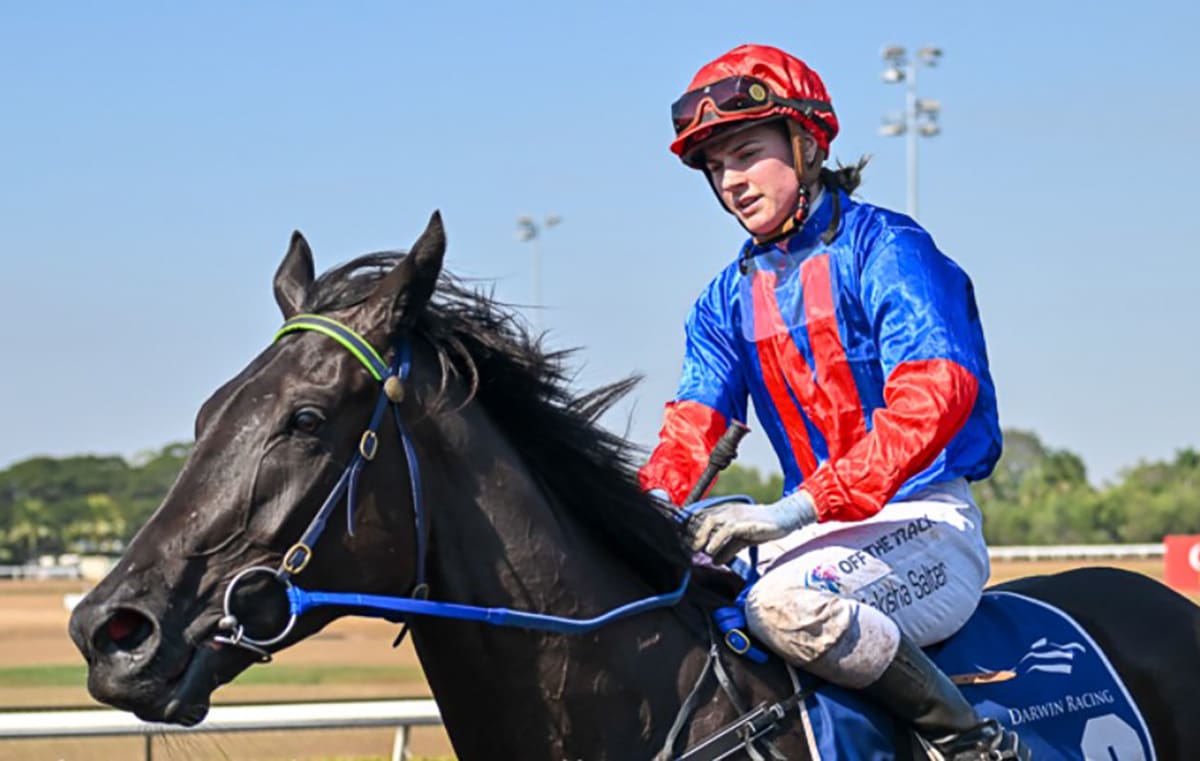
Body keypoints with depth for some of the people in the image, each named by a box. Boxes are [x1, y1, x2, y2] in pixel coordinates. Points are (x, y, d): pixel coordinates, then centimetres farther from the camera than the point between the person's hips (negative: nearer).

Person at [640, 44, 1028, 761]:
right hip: (822, 532, 7)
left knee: (788, 603, -36)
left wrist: (795, 510, -33)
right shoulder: (729, 299, 14)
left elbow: (934, 392, -24)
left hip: (925, 524, -7)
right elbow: (695, 421, 5)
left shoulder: (884, 247, -9)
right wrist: (654, 503, -21)